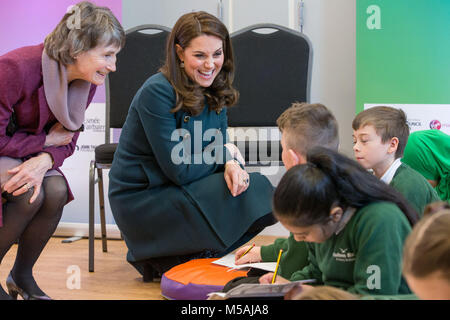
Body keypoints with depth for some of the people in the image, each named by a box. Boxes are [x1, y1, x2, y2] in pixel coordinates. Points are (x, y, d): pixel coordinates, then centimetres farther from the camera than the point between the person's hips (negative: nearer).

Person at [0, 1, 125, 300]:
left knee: (56, 191, -24)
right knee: (30, 193, -31)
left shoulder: (87, 82, -9)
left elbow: (67, 139, -4)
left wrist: (45, 161, -26)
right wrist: (46, 140, -19)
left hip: (32, 154, 6)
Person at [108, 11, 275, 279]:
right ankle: (163, 262, -3)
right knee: (244, 199, -22)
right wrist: (226, 154, -7)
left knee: (257, 189, -12)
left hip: (175, 191, 8)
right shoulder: (157, 93, -20)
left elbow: (221, 148, 6)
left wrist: (232, 164, -18)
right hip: (140, 200, -8)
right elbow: (179, 171, -21)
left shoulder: (215, 91, 4)